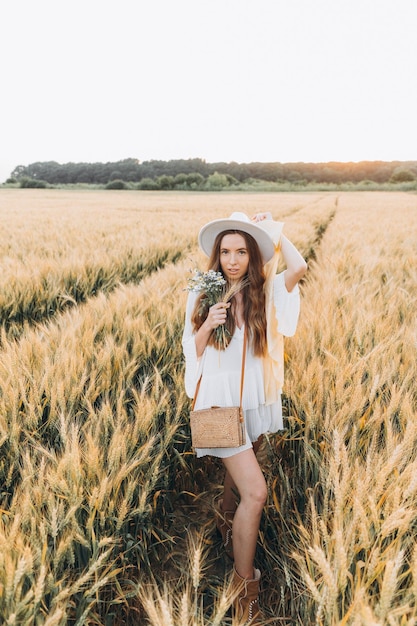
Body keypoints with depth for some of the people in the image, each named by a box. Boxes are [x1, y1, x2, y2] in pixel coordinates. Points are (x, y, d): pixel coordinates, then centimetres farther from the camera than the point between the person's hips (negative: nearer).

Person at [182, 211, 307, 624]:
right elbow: (191, 350, 1)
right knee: (255, 491, -11)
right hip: (221, 400, -3)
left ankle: (225, 514, 60)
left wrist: (272, 229, -8)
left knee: (240, 475, 25)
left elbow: (298, 268, -22)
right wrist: (207, 326, -19)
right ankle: (244, 587, 9)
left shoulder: (265, 292, -4)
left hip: (257, 400, 3)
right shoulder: (204, 296, -5)